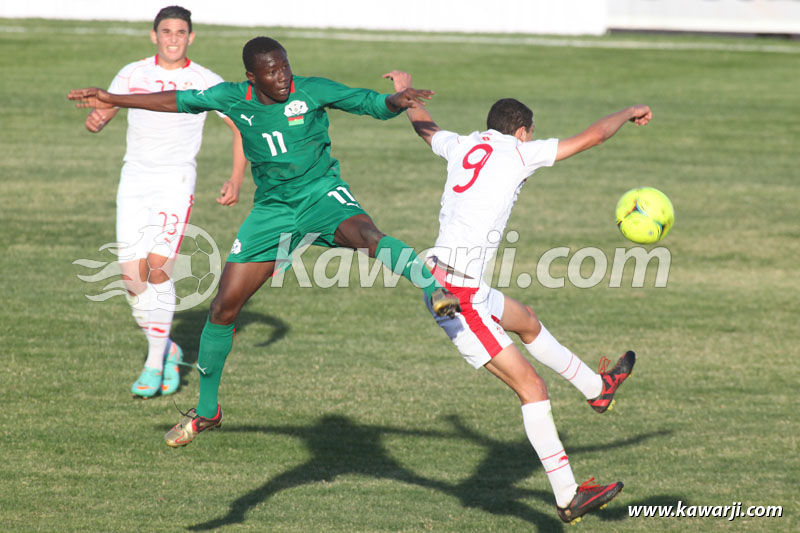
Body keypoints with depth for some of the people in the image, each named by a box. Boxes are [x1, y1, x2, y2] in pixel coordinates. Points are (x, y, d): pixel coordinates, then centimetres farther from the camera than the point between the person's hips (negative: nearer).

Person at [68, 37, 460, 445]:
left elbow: (374, 105, -10)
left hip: (321, 194, -3)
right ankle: (206, 410, 20)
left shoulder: (312, 91, -11)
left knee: (363, 234, -40)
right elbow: (180, 102, 12)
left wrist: (399, 101, -35)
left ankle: (434, 290, -55)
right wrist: (111, 101, 14)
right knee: (224, 307, 4)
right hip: (272, 209, 3)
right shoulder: (234, 98, -2)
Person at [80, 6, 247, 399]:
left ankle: (155, 365, -9)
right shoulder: (132, 75, 6)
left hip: (175, 181, -3)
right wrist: (95, 120, -15)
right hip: (134, 180, 3)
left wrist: (236, 180, -4)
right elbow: (102, 113, 11)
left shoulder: (206, 82, 0)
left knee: (158, 268, -17)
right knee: (132, 278, -3)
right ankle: (167, 350, 19)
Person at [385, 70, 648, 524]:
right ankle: (569, 497, -7)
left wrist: (406, 90, 56)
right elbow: (592, 137, -2)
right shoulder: (519, 153, -5)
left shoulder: (462, 146, 13)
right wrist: (629, 113, 17)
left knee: (528, 321, 32)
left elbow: (425, 126, 35)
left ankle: (596, 387, 53)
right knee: (532, 387, -7)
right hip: (457, 294, -9)